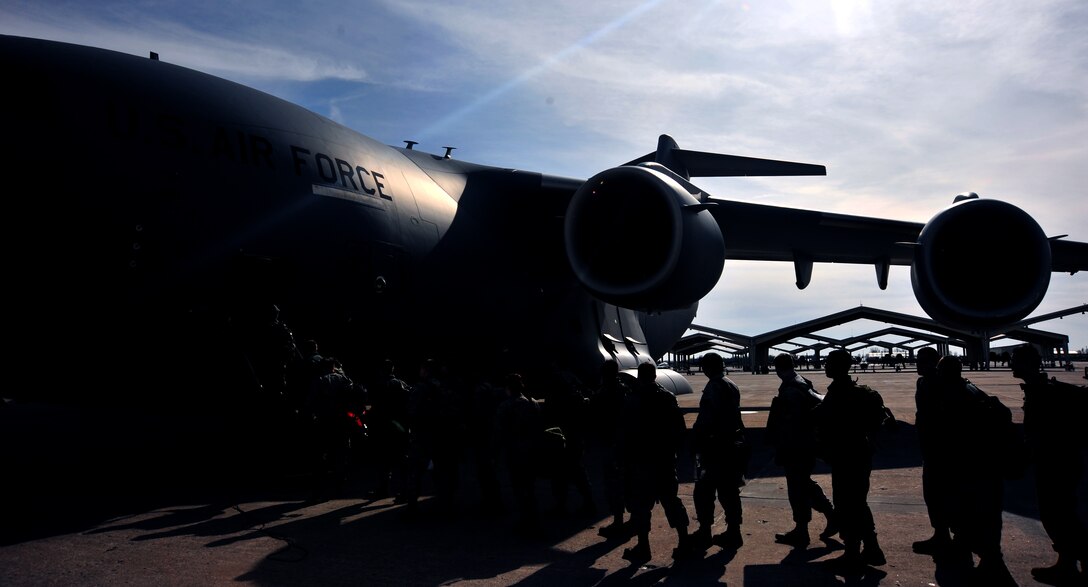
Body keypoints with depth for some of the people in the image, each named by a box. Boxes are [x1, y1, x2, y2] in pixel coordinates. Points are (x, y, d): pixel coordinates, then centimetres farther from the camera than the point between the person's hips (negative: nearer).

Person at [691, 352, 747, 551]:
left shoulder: (714, 386, -14)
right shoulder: (732, 386, 13)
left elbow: (707, 417, -22)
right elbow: (732, 414, 15)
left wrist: (698, 437, -16)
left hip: (716, 446, -9)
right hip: (732, 444, 9)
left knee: (704, 490, 1)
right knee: (728, 490, 13)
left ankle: (704, 532, 5)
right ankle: (733, 532, 15)